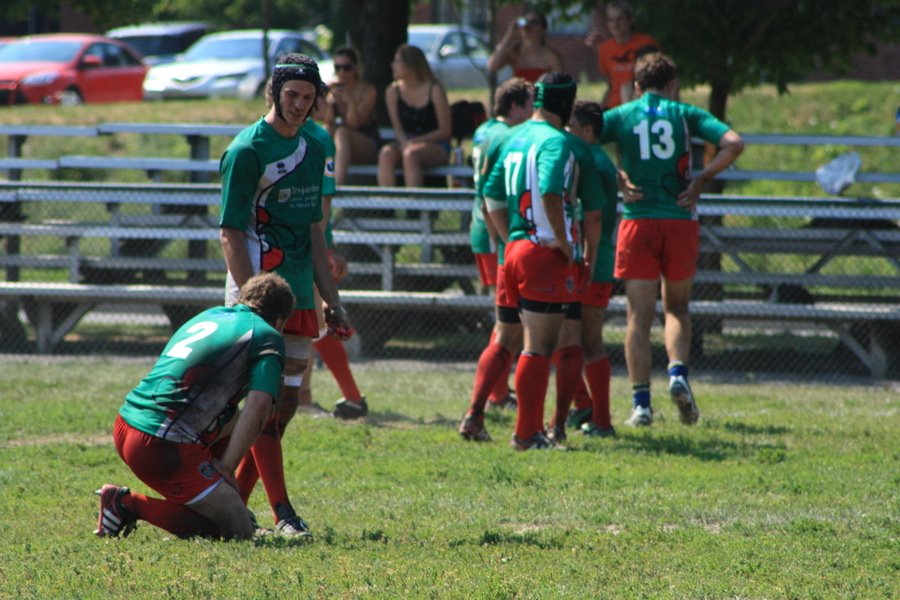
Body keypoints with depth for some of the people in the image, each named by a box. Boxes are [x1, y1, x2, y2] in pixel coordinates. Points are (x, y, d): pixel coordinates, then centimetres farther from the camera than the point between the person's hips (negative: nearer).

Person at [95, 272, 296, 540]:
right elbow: (258, 406, -14)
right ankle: (131, 505, -8)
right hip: (164, 447, -9)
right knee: (238, 532, -2)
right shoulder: (268, 336, 0)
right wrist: (226, 467, -9)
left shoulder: (210, 315, 23)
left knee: (235, 423, 27)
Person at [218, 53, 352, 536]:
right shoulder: (247, 150, -8)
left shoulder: (312, 150, 15)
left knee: (285, 403, 7)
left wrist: (332, 301, 18)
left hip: (299, 295, 8)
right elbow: (231, 234, -12)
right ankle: (281, 514, -13)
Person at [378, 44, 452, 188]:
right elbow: (398, 128, 5)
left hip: (435, 145, -4)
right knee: (386, 154, -30)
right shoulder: (393, 91, 4)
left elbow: (444, 131, -6)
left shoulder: (434, 90, -9)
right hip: (406, 142, 4)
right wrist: (404, 142, -18)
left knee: (410, 154, -37)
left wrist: (415, 142, -15)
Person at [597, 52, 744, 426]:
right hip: (680, 222, 1)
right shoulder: (686, 115, 5)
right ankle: (678, 373, -6)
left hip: (637, 223, -1)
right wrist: (701, 180, 0)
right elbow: (733, 143, -7)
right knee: (677, 308, 18)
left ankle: (641, 402, -5)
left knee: (639, 315, 1)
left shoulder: (620, 116, 6)